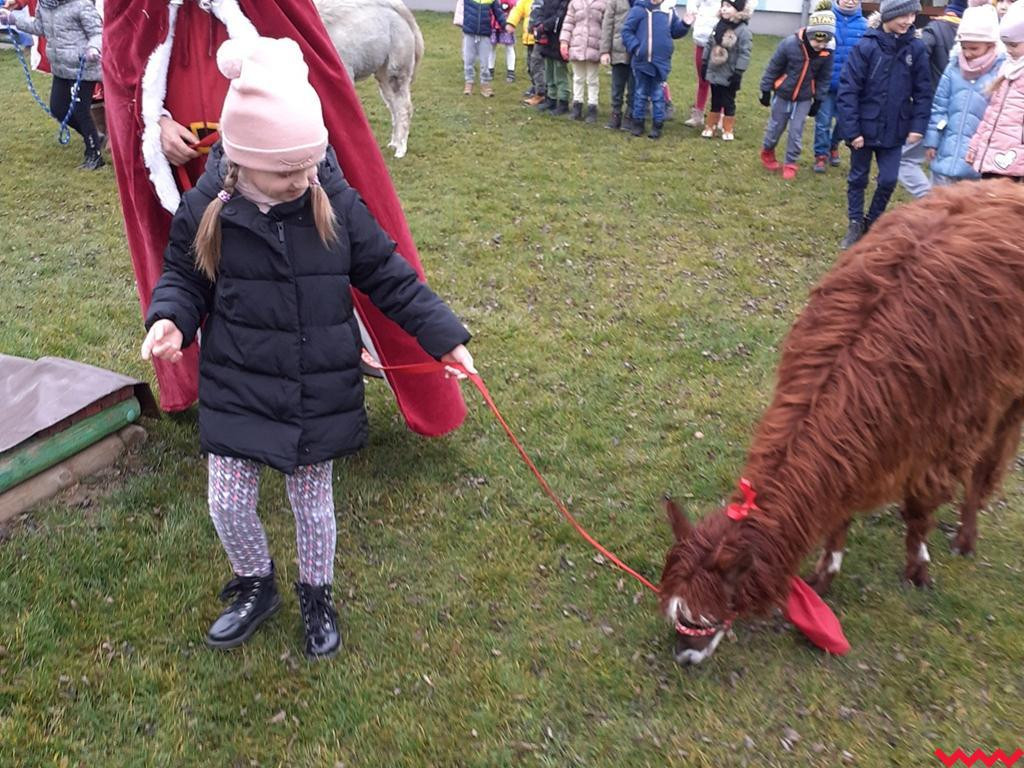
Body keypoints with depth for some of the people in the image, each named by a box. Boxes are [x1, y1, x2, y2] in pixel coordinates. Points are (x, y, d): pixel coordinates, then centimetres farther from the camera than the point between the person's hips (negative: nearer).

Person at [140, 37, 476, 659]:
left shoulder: (335, 203, -11)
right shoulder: (206, 210, -10)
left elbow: (389, 276, -4)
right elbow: (184, 278, 4)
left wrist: (444, 334, -9)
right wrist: (171, 319, -18)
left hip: (320, 391, 0)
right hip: (238, 390, 1)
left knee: (313, 503, 14)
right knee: (230, 503, 9)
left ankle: (317, 595, 41)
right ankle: (256, 587, 40)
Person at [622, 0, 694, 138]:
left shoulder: (669, 11, 6)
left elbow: (675, 32, 15)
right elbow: (627, 31, -5)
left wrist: (684, 24, -2)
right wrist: (635, 47, -14)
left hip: (661, 61, 2)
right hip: (642, 60, -2)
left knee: (658, 94, 7)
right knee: (641, 93, 9)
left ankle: (657, 125, 13)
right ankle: (638, 122, 20)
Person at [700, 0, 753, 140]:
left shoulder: (743, 30, -15)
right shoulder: (718, 25, 2)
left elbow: (744, 54, -16)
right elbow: (709, 45, 12)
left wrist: (738, 73, -19)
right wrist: (704, 63, 11)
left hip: (729, 76, -5)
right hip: (714, 73, 5)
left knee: (728, 103, 7)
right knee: (715, 102, 16)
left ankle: (728, 130, 18)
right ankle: (710, 127, 25)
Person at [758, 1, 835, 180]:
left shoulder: (827, 52, -15)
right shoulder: (790, 44, -24)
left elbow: (824, 78, 0)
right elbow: (773, 68, -12)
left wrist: (818, 101, 3)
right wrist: (765, 91, -6)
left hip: (804, 99, 2)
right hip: (783, 95, -1)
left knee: (796, 132, 2)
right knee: (775, 127, 13)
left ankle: (790, 163, 18)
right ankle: (767, 153, 38)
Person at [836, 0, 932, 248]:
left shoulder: (916, 49, -3)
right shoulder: (866, 46, -14)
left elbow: (923, 92, 3)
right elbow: (847, 90, -14)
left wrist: (918, 125, -6)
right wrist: (851, 130, -17)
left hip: (894, 131, 2)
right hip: (864, 128, -2)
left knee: (888, 180, 5)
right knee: (858, 178, 12)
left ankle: (873, 222, 27)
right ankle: (855, 224, 28)